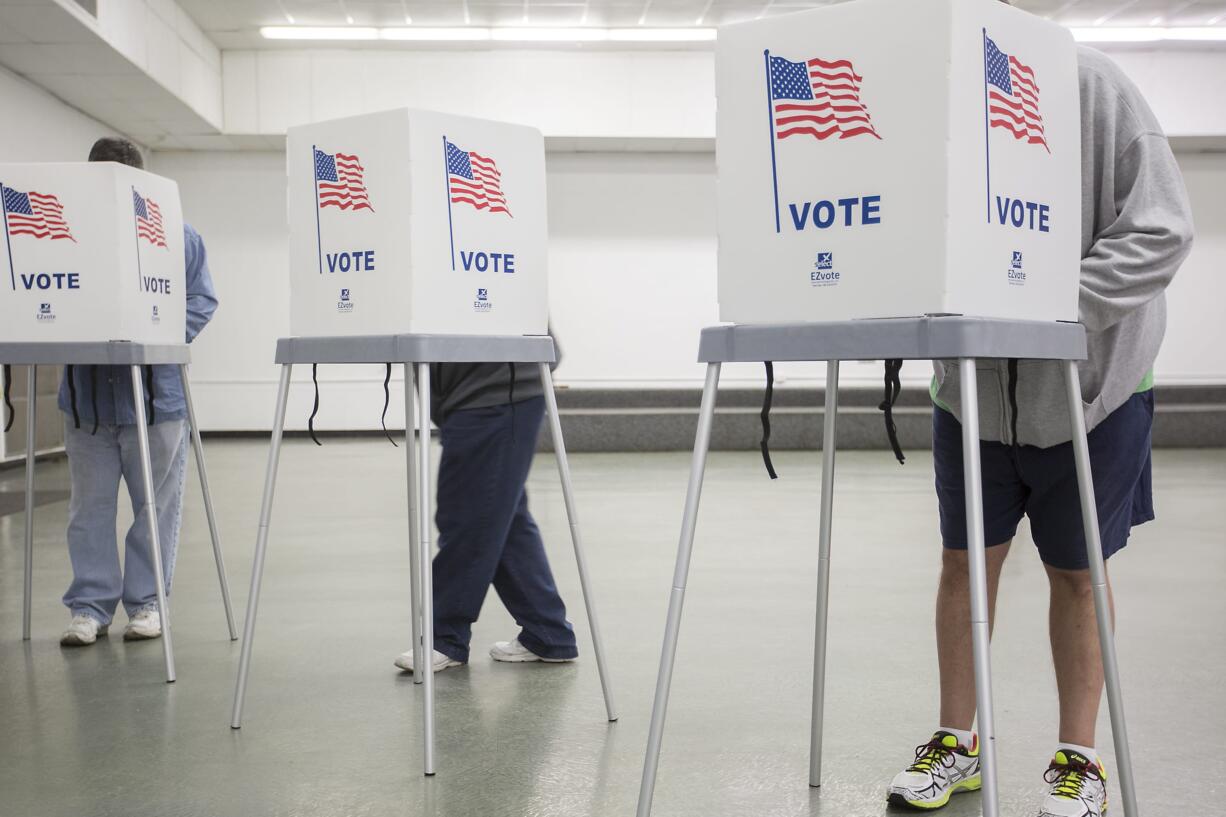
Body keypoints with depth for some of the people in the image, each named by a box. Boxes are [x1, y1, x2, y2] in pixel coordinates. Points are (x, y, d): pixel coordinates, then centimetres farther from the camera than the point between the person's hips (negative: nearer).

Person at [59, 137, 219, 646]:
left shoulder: (179, 237, 0)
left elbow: (200, 300, -2)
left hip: (155, 391, -2)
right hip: (87, 393, 2)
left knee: (156, 505, 6)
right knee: (90, 506, 7)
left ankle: (146, 601, 17)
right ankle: (90, 605, 16)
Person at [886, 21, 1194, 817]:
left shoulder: (1089, 83, -17)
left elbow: (1161, 229, -18)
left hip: (1089, 379, -2)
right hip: (973, 385, 3)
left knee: (1075, 570, 8)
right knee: (967, 560, 9)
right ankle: (957, 743, 26)